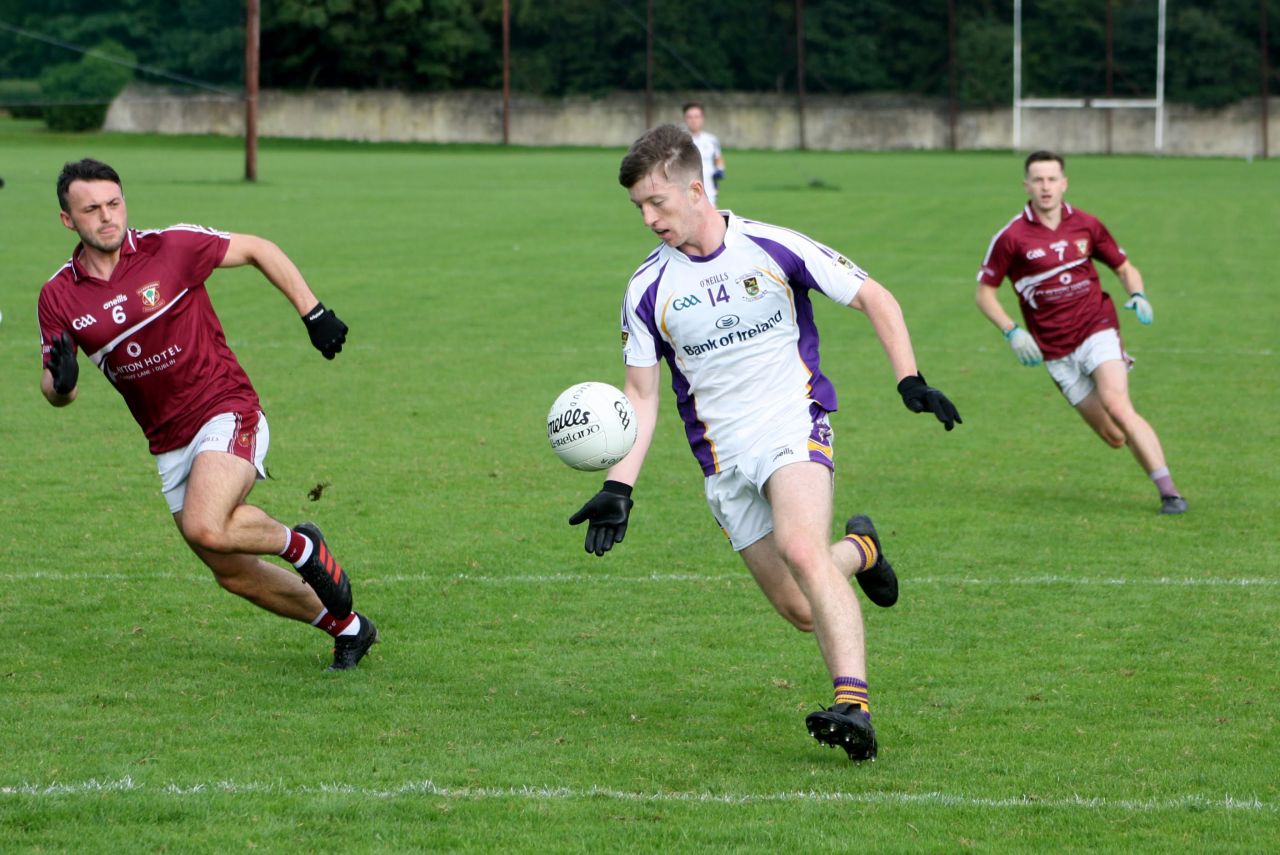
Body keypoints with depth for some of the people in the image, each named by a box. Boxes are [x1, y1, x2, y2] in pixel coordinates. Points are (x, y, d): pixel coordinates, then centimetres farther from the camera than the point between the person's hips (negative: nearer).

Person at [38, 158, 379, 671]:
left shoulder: (172, 247, -11)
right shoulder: (58, 297, -2)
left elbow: (257, 250, 2)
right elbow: (57, 392, 3)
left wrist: (313, 314, 0)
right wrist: (61, 383, -22)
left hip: (226, 412, -5)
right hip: (168, 445, 5)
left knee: (206, 528, -31)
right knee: (234, 575, 10)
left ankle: (300, 546, -1)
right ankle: (346, 627, 30)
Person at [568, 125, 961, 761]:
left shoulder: (775, 249, -7)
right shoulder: (647, 288, 1)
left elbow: (874, 299, 2)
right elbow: (641, 394, 7)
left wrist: (909, 380, -10)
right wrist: (618, 486, -5)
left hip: (793, 427, -4)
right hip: (722, 462, 4)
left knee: (800, 550, -31)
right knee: (799, 611, 0)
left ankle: (854, 708, -38)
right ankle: (858, 552, 34)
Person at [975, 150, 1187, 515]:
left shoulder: (1086, 225, 4)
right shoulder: (1012, 237, -3)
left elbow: (1124, 267, 17)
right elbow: (984, 292, 4)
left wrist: (1138, 295, -4)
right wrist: (1011, 332, -10)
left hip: (1097, 330, 0)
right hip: (1055, 351, 0)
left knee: (1117, 406, -25)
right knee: (1114, 437, -5)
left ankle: (1169, 492, -25)